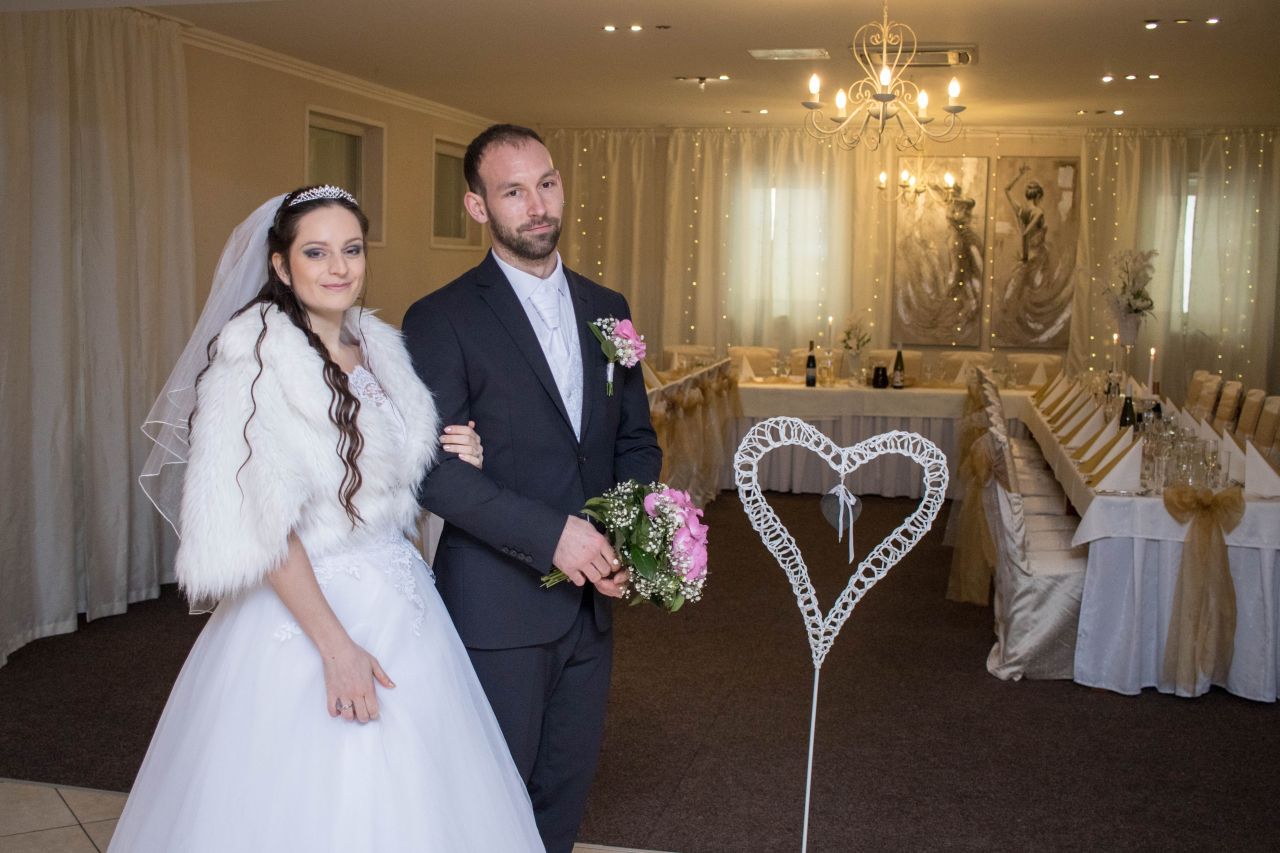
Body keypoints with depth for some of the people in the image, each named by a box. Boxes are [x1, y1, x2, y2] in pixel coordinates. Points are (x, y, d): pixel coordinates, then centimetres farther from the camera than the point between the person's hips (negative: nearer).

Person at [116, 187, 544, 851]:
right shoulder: (253, 360, -14)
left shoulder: (381, 348, 7)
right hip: (305, 609, -6)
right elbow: (256, 527, -18)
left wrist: (456, 464, -2)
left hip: (401, 606, 7)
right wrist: (336, 645, -20)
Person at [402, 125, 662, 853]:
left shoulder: (607, 309, 9)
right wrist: (552, 535, -23)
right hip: (499, 607, -5)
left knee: (567, 787, 17)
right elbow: (434, 469, -16)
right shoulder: (442, 320, -9)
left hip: (591, 598, 6)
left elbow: (637, 439, 13)